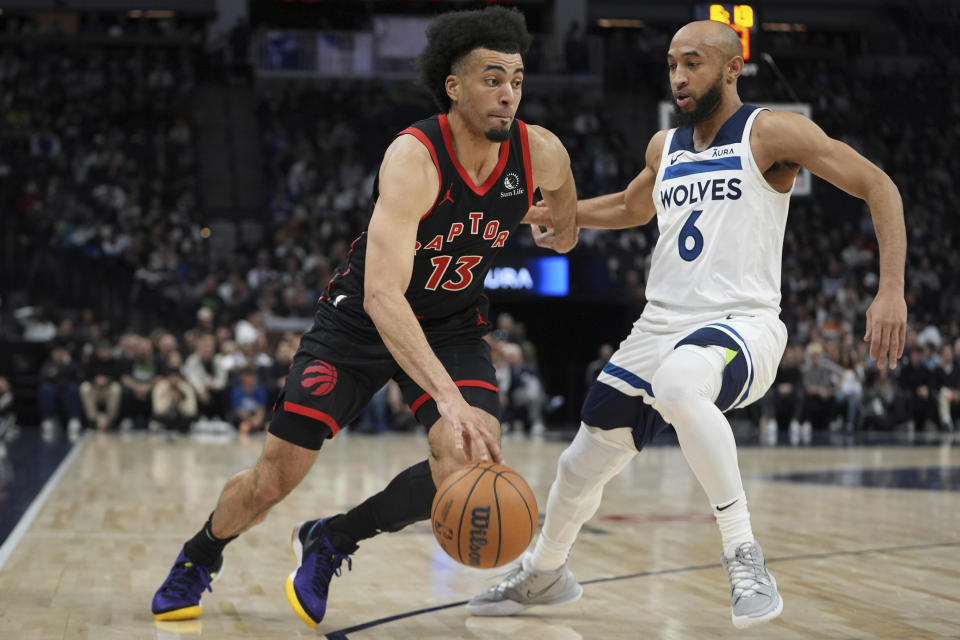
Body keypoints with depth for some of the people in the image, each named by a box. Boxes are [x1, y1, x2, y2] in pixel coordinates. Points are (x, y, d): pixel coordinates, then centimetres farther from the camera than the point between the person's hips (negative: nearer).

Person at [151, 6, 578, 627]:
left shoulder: (541, 154, -18)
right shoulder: (414, 158, -33)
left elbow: (564, 214, 11)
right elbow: (381, 295, -44)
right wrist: (448, 397, -53)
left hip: (453, 324, 3)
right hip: (363, 318, -3)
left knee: (473, 463, -23)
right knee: (272, 480, 1)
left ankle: (330, 542, 3)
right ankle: (199, 558, 36)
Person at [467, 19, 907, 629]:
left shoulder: (770, 131, -5)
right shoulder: (664, 146, 15)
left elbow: (877, 185, -9)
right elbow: (630, 207, 37)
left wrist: (891, 291, -20)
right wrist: (550, 213, 26)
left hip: (743, 325, -7)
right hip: (661, 328, 7)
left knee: (678, 381, -42)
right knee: (582, 465, 13)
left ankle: (744, 553, -30)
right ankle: (543, 573, 44)